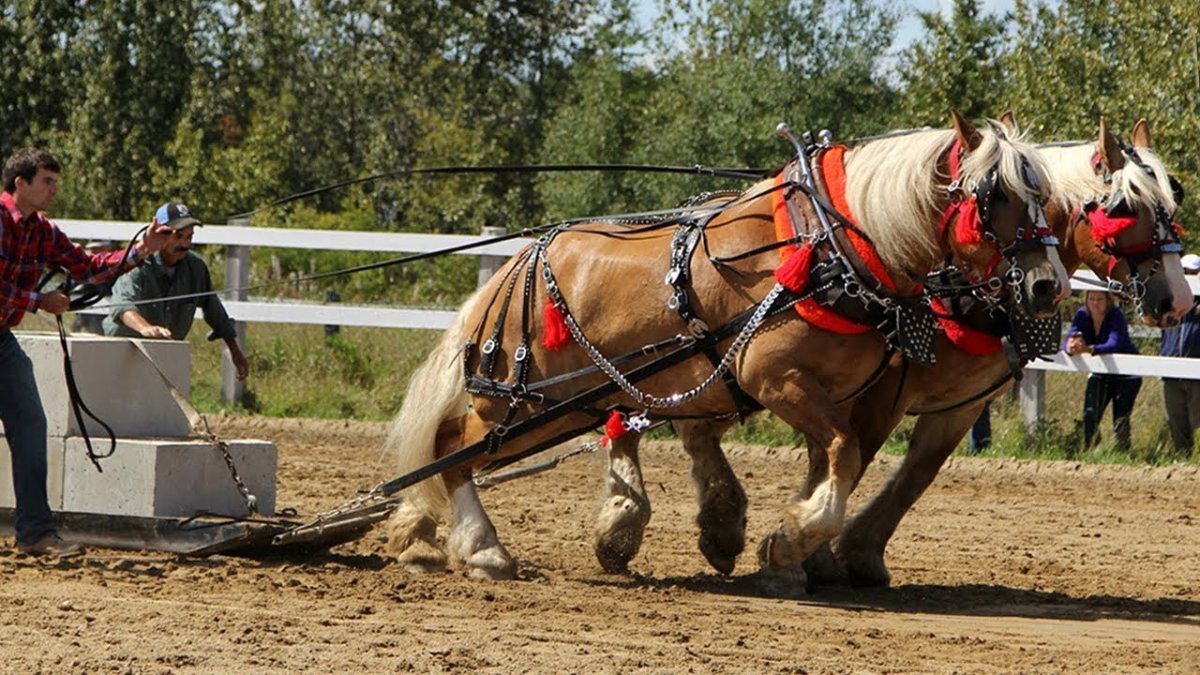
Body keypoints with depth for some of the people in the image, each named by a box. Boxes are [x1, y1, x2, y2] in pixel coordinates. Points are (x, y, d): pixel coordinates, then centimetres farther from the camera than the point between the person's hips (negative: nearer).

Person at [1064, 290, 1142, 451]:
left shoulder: (1116, 316, -24)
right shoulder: (1082, 315, -11)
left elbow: (1114, 345, -40)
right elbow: (1068, 342, -20)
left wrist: (1089, 349, -57)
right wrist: (1071, 347, -46)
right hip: (1101, 374, 5)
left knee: (1121, 419, -11)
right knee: (1090, 415, 0)